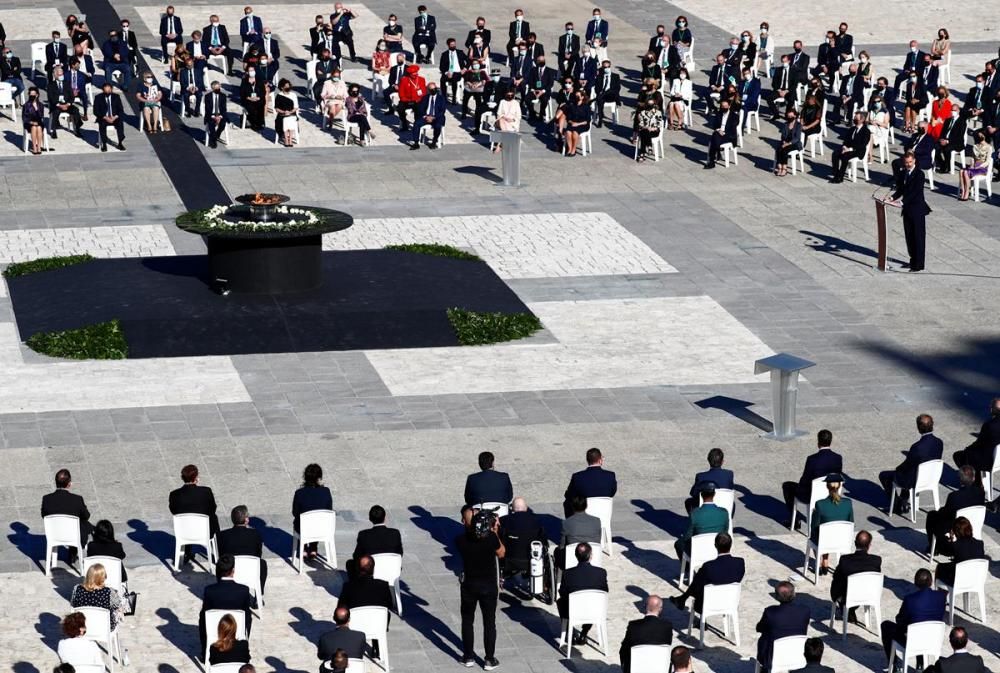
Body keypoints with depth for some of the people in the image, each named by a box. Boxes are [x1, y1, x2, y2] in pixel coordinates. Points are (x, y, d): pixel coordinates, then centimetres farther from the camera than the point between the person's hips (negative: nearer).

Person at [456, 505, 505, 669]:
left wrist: (490, 532, 4)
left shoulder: (460, 540, -15)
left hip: (468, 585, 1)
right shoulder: (490, 537, -18)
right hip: (488, 585, -1)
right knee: (489, 622, 10)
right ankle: (490, 660, 14)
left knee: (467, 621, 17)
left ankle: (468, 656, 22)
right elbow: (501, 553, -1)